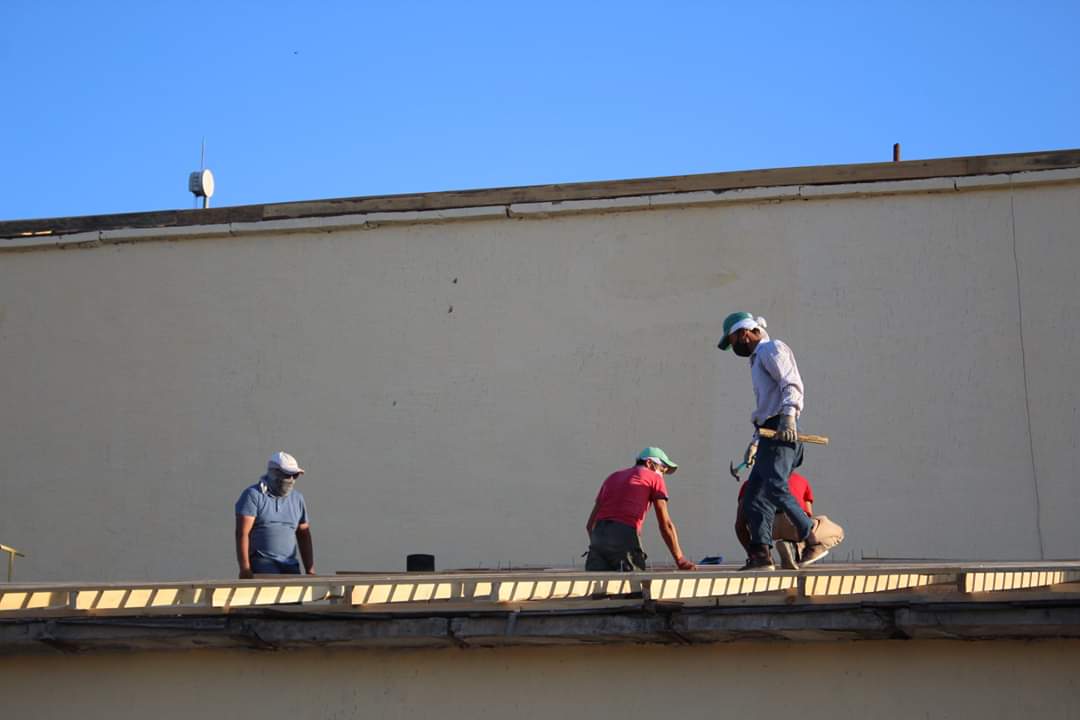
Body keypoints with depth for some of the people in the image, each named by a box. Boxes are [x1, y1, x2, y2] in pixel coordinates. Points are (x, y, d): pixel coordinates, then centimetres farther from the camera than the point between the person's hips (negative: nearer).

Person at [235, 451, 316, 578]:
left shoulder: (297, 498, 16)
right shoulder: (253, 495, -2)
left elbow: (304, 535, 20)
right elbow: (242, 533, -9)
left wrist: (310, 570, 13)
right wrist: (245, 568, -17)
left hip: (290, 567, 6)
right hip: (262, 563, -6)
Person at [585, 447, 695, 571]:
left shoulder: (613, 477, 32)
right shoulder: (655, 478, 16)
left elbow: (590, 524, 29)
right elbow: (666, 525, 10)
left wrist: (599, 548, 38)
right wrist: (680, 560, 15)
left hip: (598, 535, 5)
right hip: (625, 536, -5)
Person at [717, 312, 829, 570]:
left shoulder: (772, 349, -1)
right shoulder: (758, 358, 29)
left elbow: (792, 384, -16)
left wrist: (789, 418, -30)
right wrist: (755, 441, 32)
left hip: (782, 432, -10)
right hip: (769, 435, 10)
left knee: (775, 487, -24)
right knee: (753, 497, 3)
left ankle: (813, 541, -22)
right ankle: (761, 555, 1)